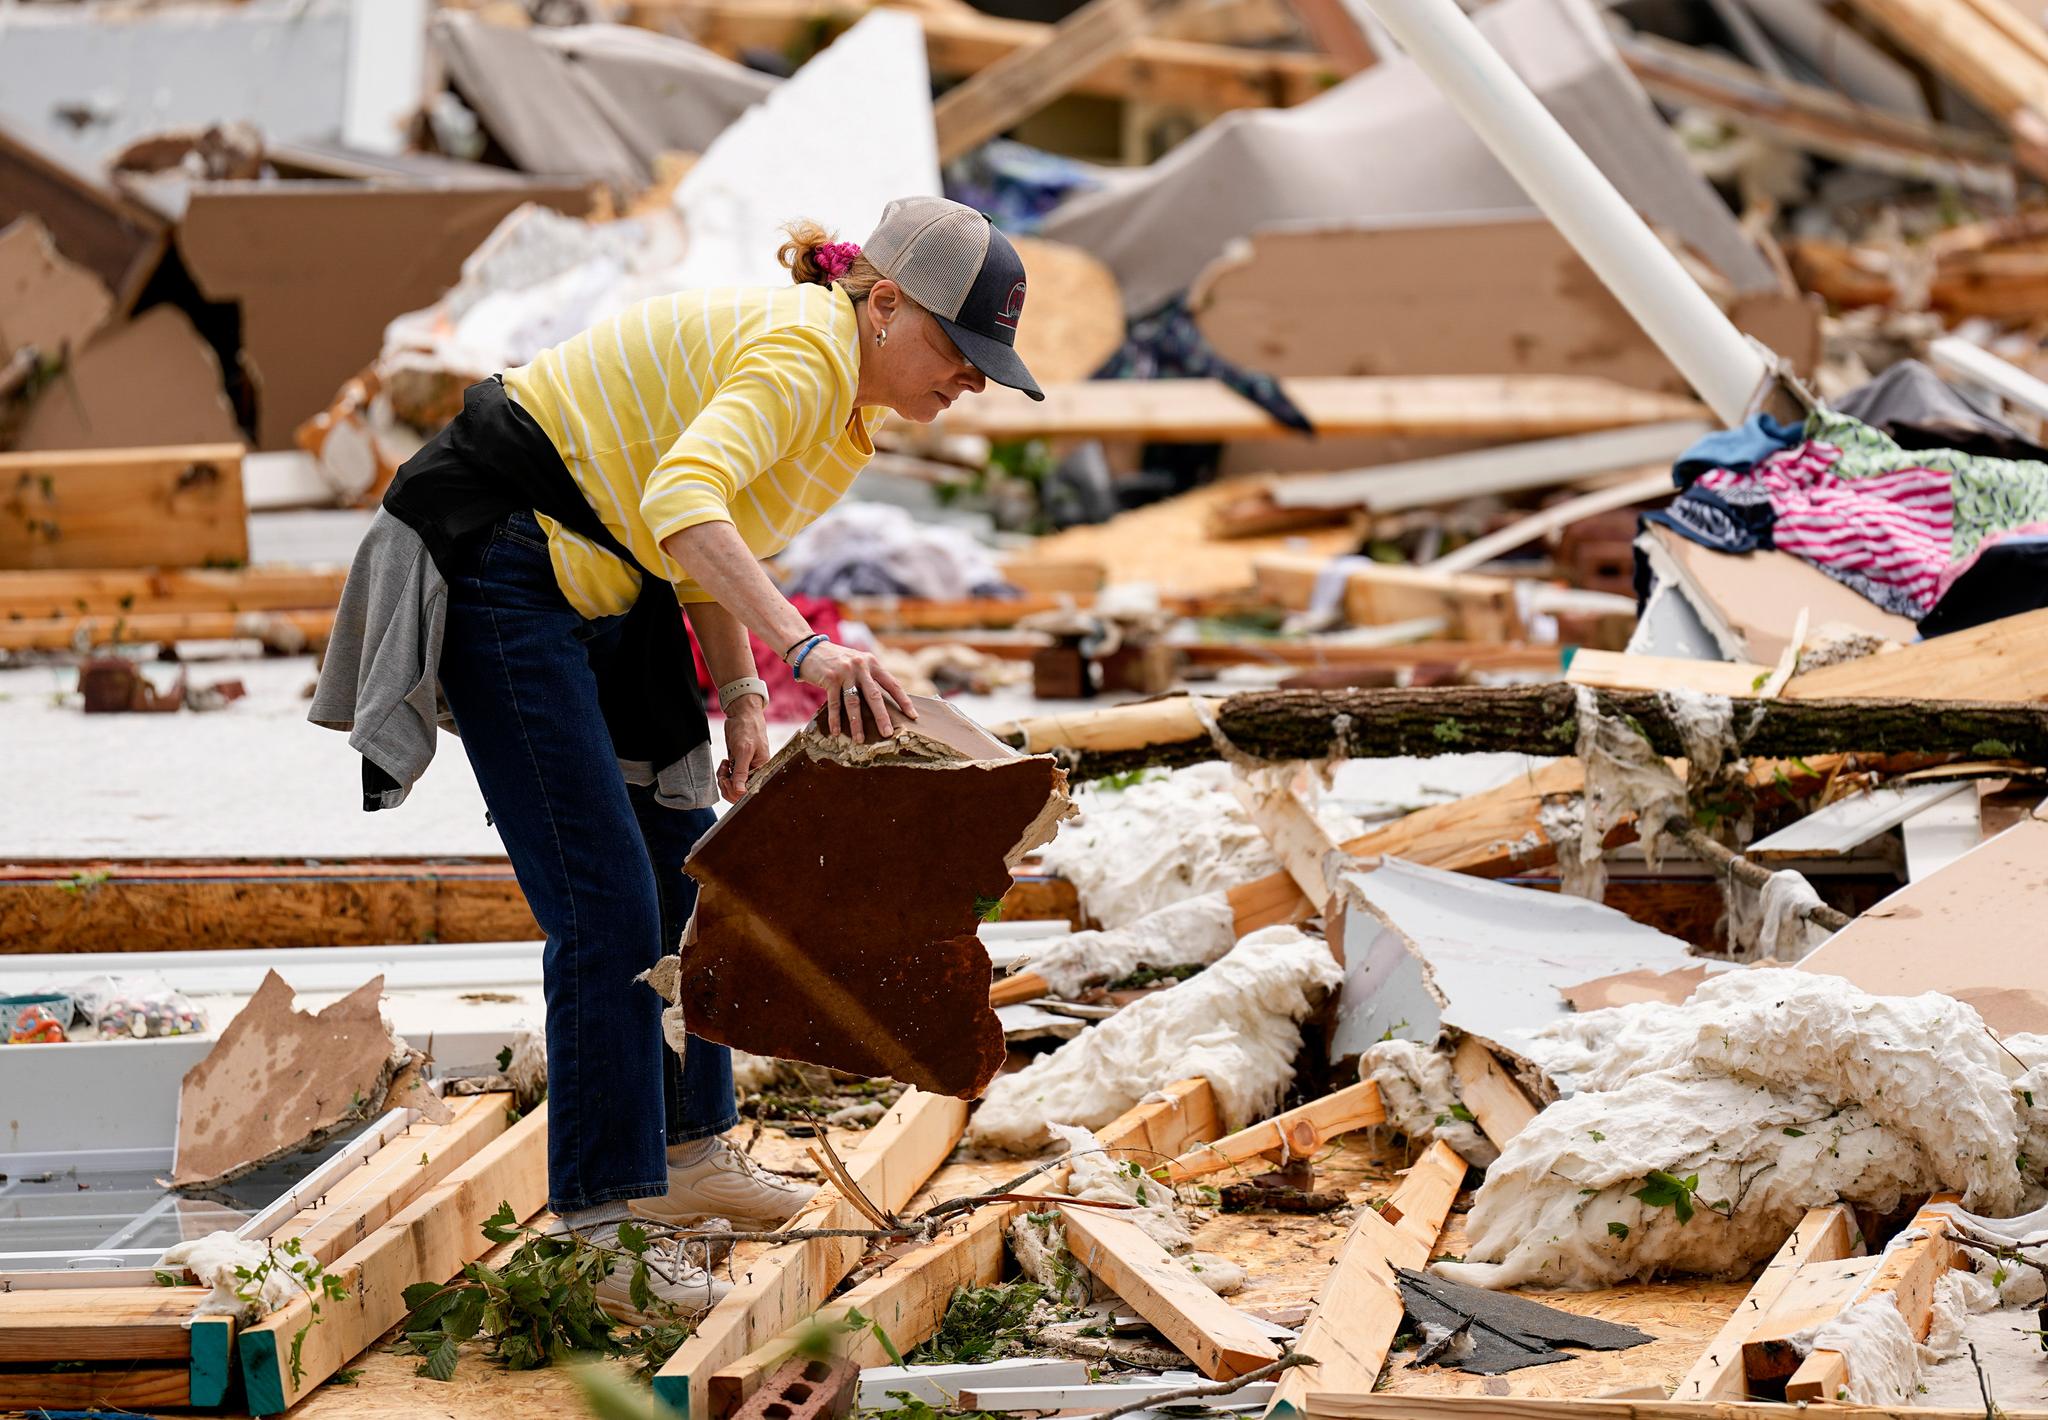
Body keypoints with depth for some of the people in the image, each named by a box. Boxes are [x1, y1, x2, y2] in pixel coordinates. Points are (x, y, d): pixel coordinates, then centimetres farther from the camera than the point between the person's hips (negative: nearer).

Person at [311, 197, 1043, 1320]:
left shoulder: (838, 385, 7)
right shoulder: (803, 352, -23)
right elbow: (684, 501, -41)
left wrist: (739, 696, 4)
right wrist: (804, 647, -52)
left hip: (603, 582, 10)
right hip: (497, 568, -10)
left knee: (682, 877, 16)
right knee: (607, 908, -13)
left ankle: (682, 1153, 31)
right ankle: (599, 1227, -8)